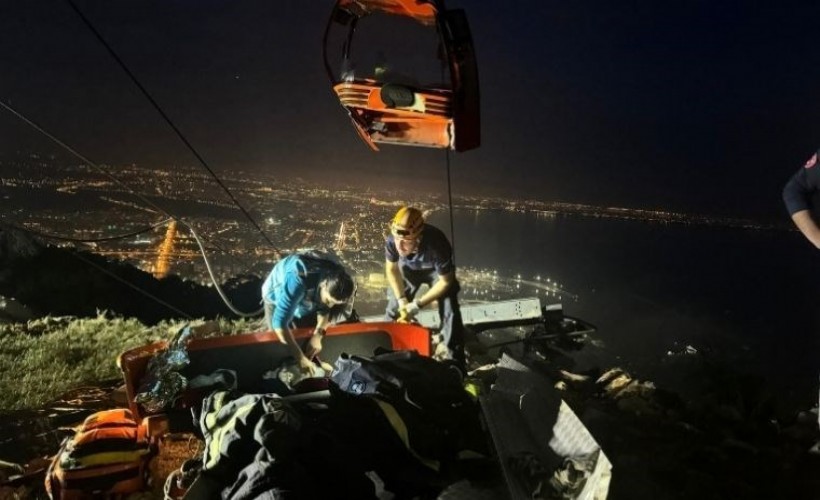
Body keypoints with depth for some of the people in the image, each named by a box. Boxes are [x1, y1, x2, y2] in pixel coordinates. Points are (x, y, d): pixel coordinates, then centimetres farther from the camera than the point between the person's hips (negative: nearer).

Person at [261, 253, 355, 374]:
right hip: (277, 297, -4)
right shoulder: (298, 281, -50)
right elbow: (280, 322, -48)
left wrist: (317, 335, -27)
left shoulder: (334, 283, -31)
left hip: (308, 298, 4)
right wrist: (300, 357, -45)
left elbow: (326, 309, -11)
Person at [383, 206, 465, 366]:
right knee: (394, 308, 3)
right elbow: (391, 270, -11)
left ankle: (456, 363, 0)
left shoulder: (436, 245, -44)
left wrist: (418, 304, -25)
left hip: (438, 271, -3)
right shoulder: (392, 240, -35)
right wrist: (401, 299, -16)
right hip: (408, 268, 3)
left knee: (449, 312, -12)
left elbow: (445, 281, -27)